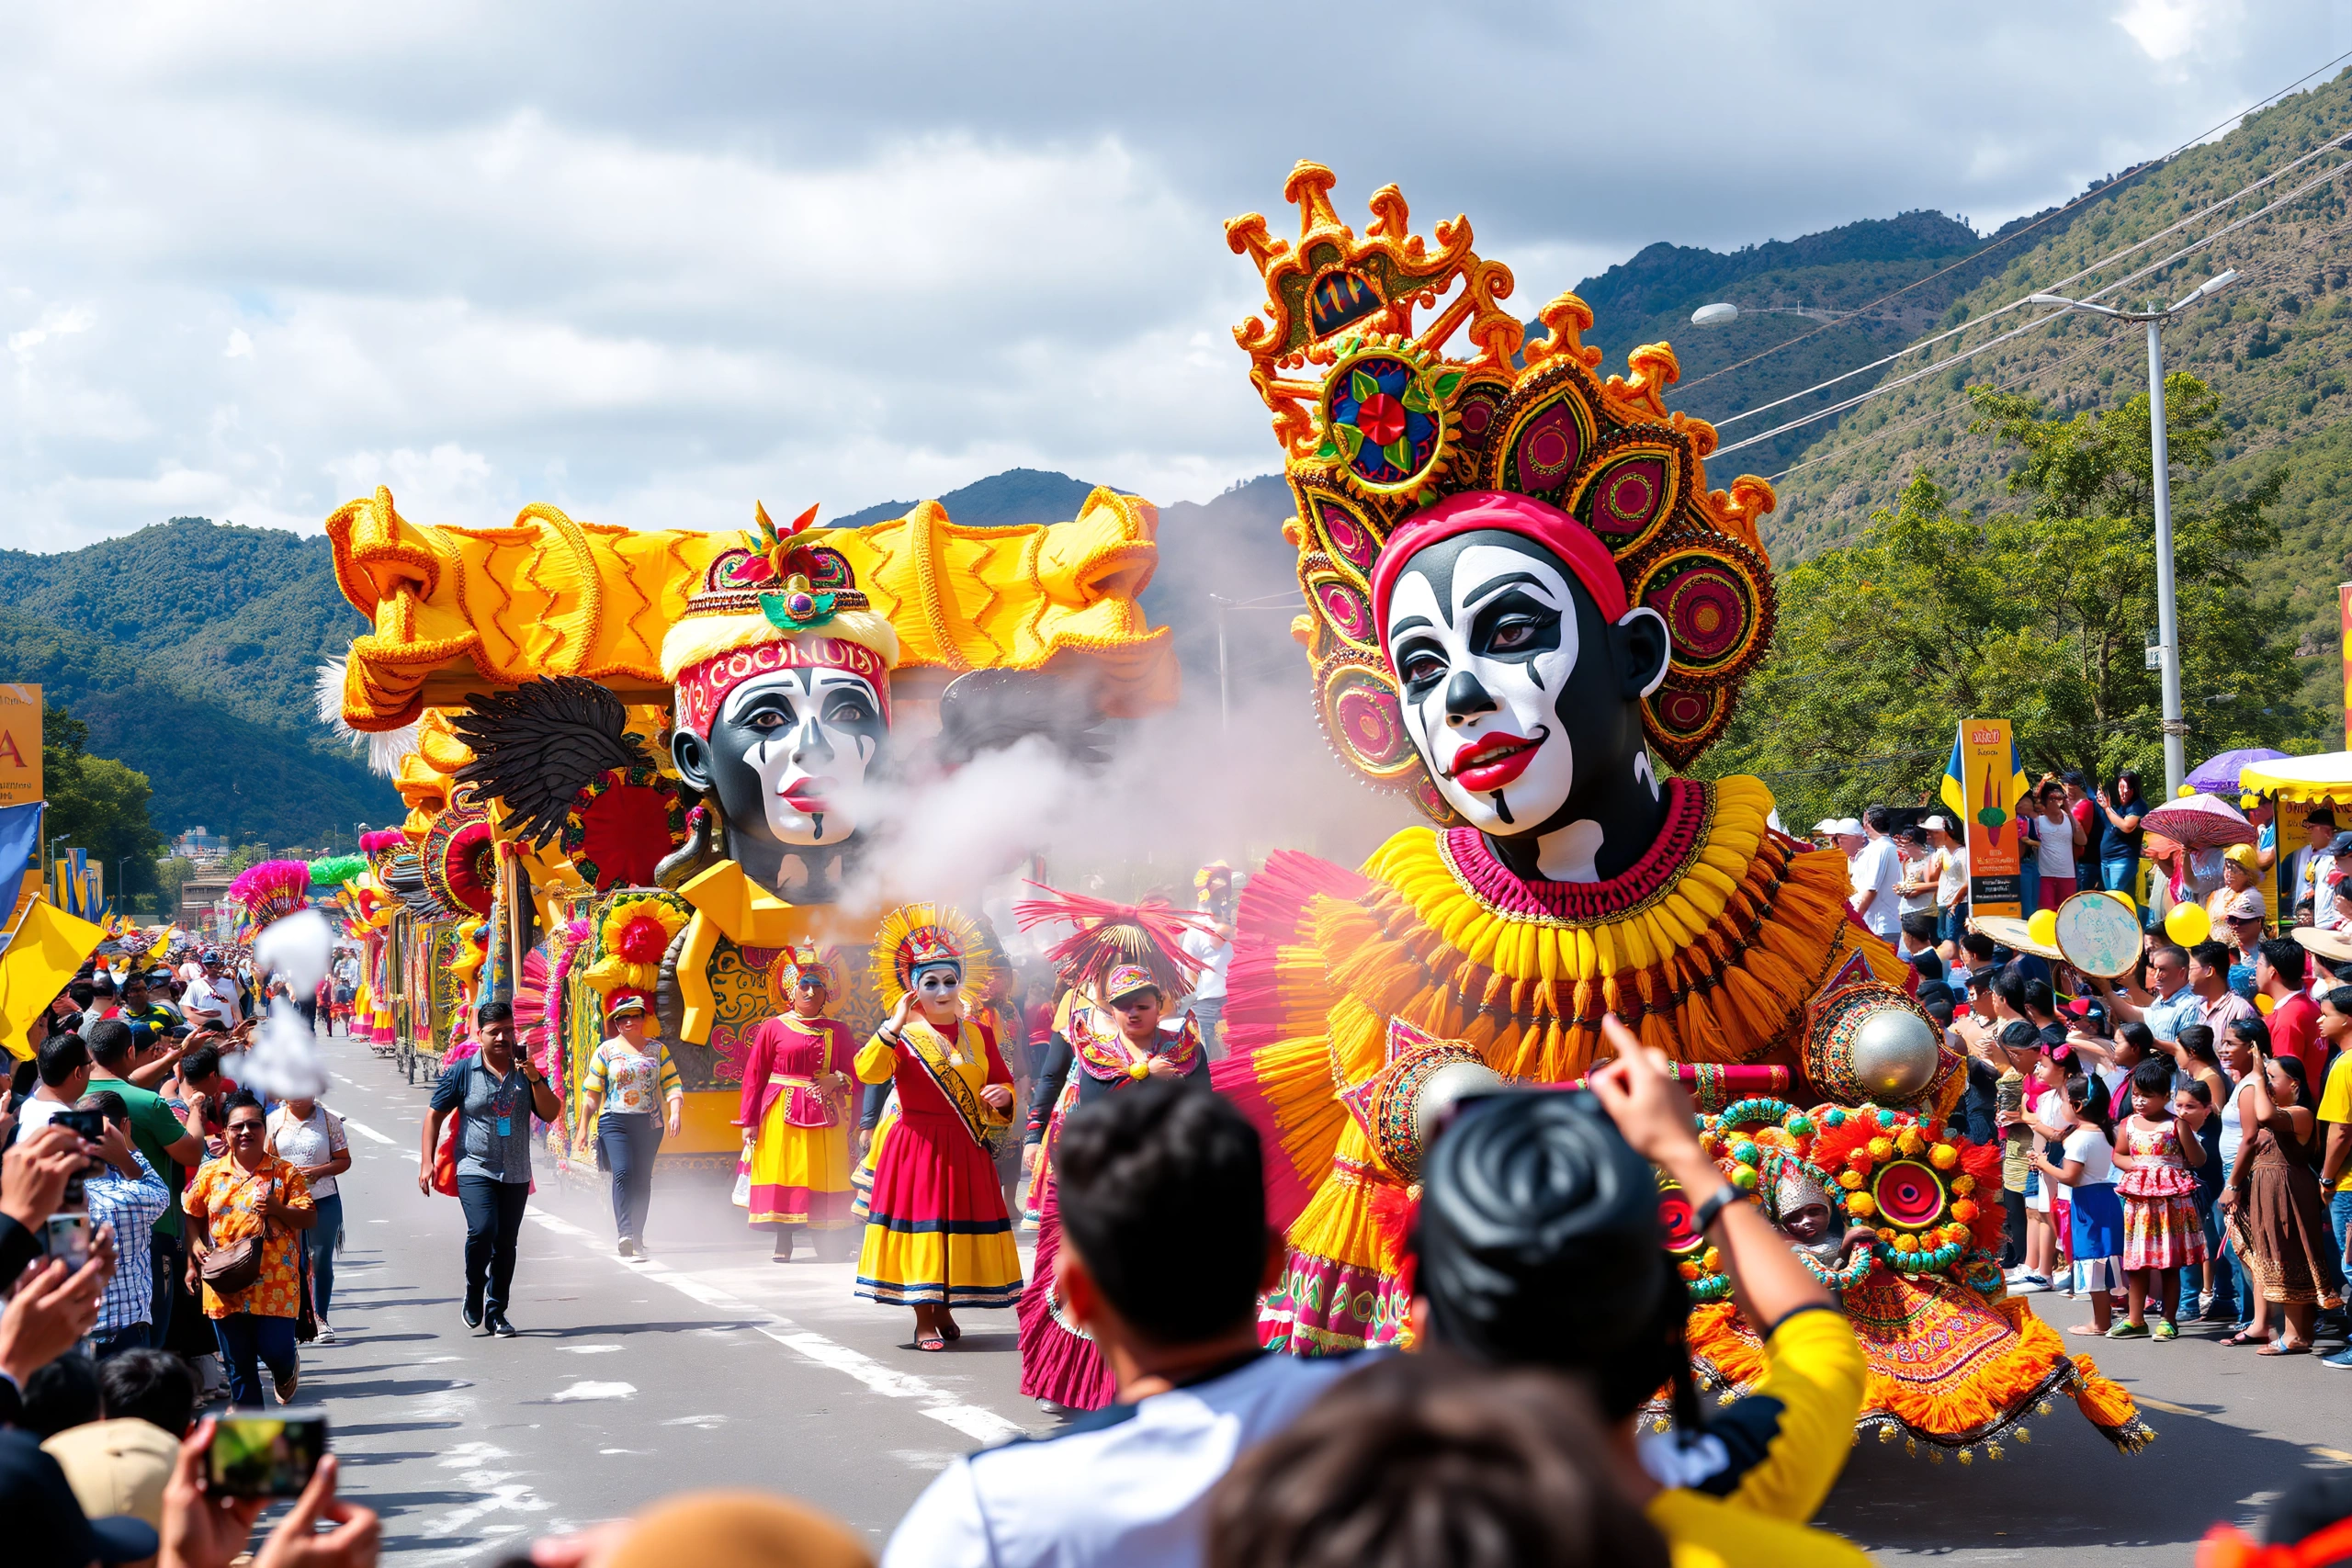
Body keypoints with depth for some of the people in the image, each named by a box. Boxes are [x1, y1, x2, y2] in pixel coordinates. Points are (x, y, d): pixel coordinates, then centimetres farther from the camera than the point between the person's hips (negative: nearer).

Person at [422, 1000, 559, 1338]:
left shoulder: (526, 1072, 6)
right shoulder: (462, 1072, -2)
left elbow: (551, 1113, 0)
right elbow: (435, 1114, 4)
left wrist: (535, 1079, -15)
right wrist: (426, 1161, -2)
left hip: (516, 1174, 3)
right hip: (475, 1169, -3)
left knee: (506, 1244, 6)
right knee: (483, 1231, -21)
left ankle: (496, 1312, 18)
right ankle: (474, 1295, 4)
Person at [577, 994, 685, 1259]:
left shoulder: (657, 1049, 10)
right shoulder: (606, 1051, 5)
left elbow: (672, 1084, 5)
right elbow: (591, 1093, 6)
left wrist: (675, 1112, -12)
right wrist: (583, 1128, 2)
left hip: (649, 1124, 2)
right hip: (615, 1122, -2)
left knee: (642, 1179, 5)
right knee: (623, 1173, -19)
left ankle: (637, 1236, 15)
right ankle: (625, 1233, -29)